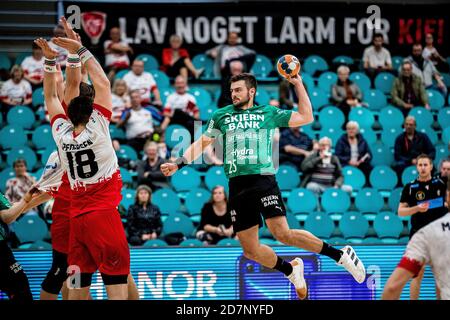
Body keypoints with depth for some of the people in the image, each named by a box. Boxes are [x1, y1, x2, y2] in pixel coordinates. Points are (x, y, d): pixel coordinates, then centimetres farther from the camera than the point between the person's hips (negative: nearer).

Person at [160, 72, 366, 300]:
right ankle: (292, 270, 26)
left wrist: (298, 84, 9)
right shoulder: (221, 116, 15)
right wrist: (179, 163, 9)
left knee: (283, 234, -23)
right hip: (237, 185, 4)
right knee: (250, 250, 2)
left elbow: (306, 117, 13)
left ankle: (339, 255, -11)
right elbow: (202, 143, 21)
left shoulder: (268, 113, 10)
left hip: (263, 179, -4)